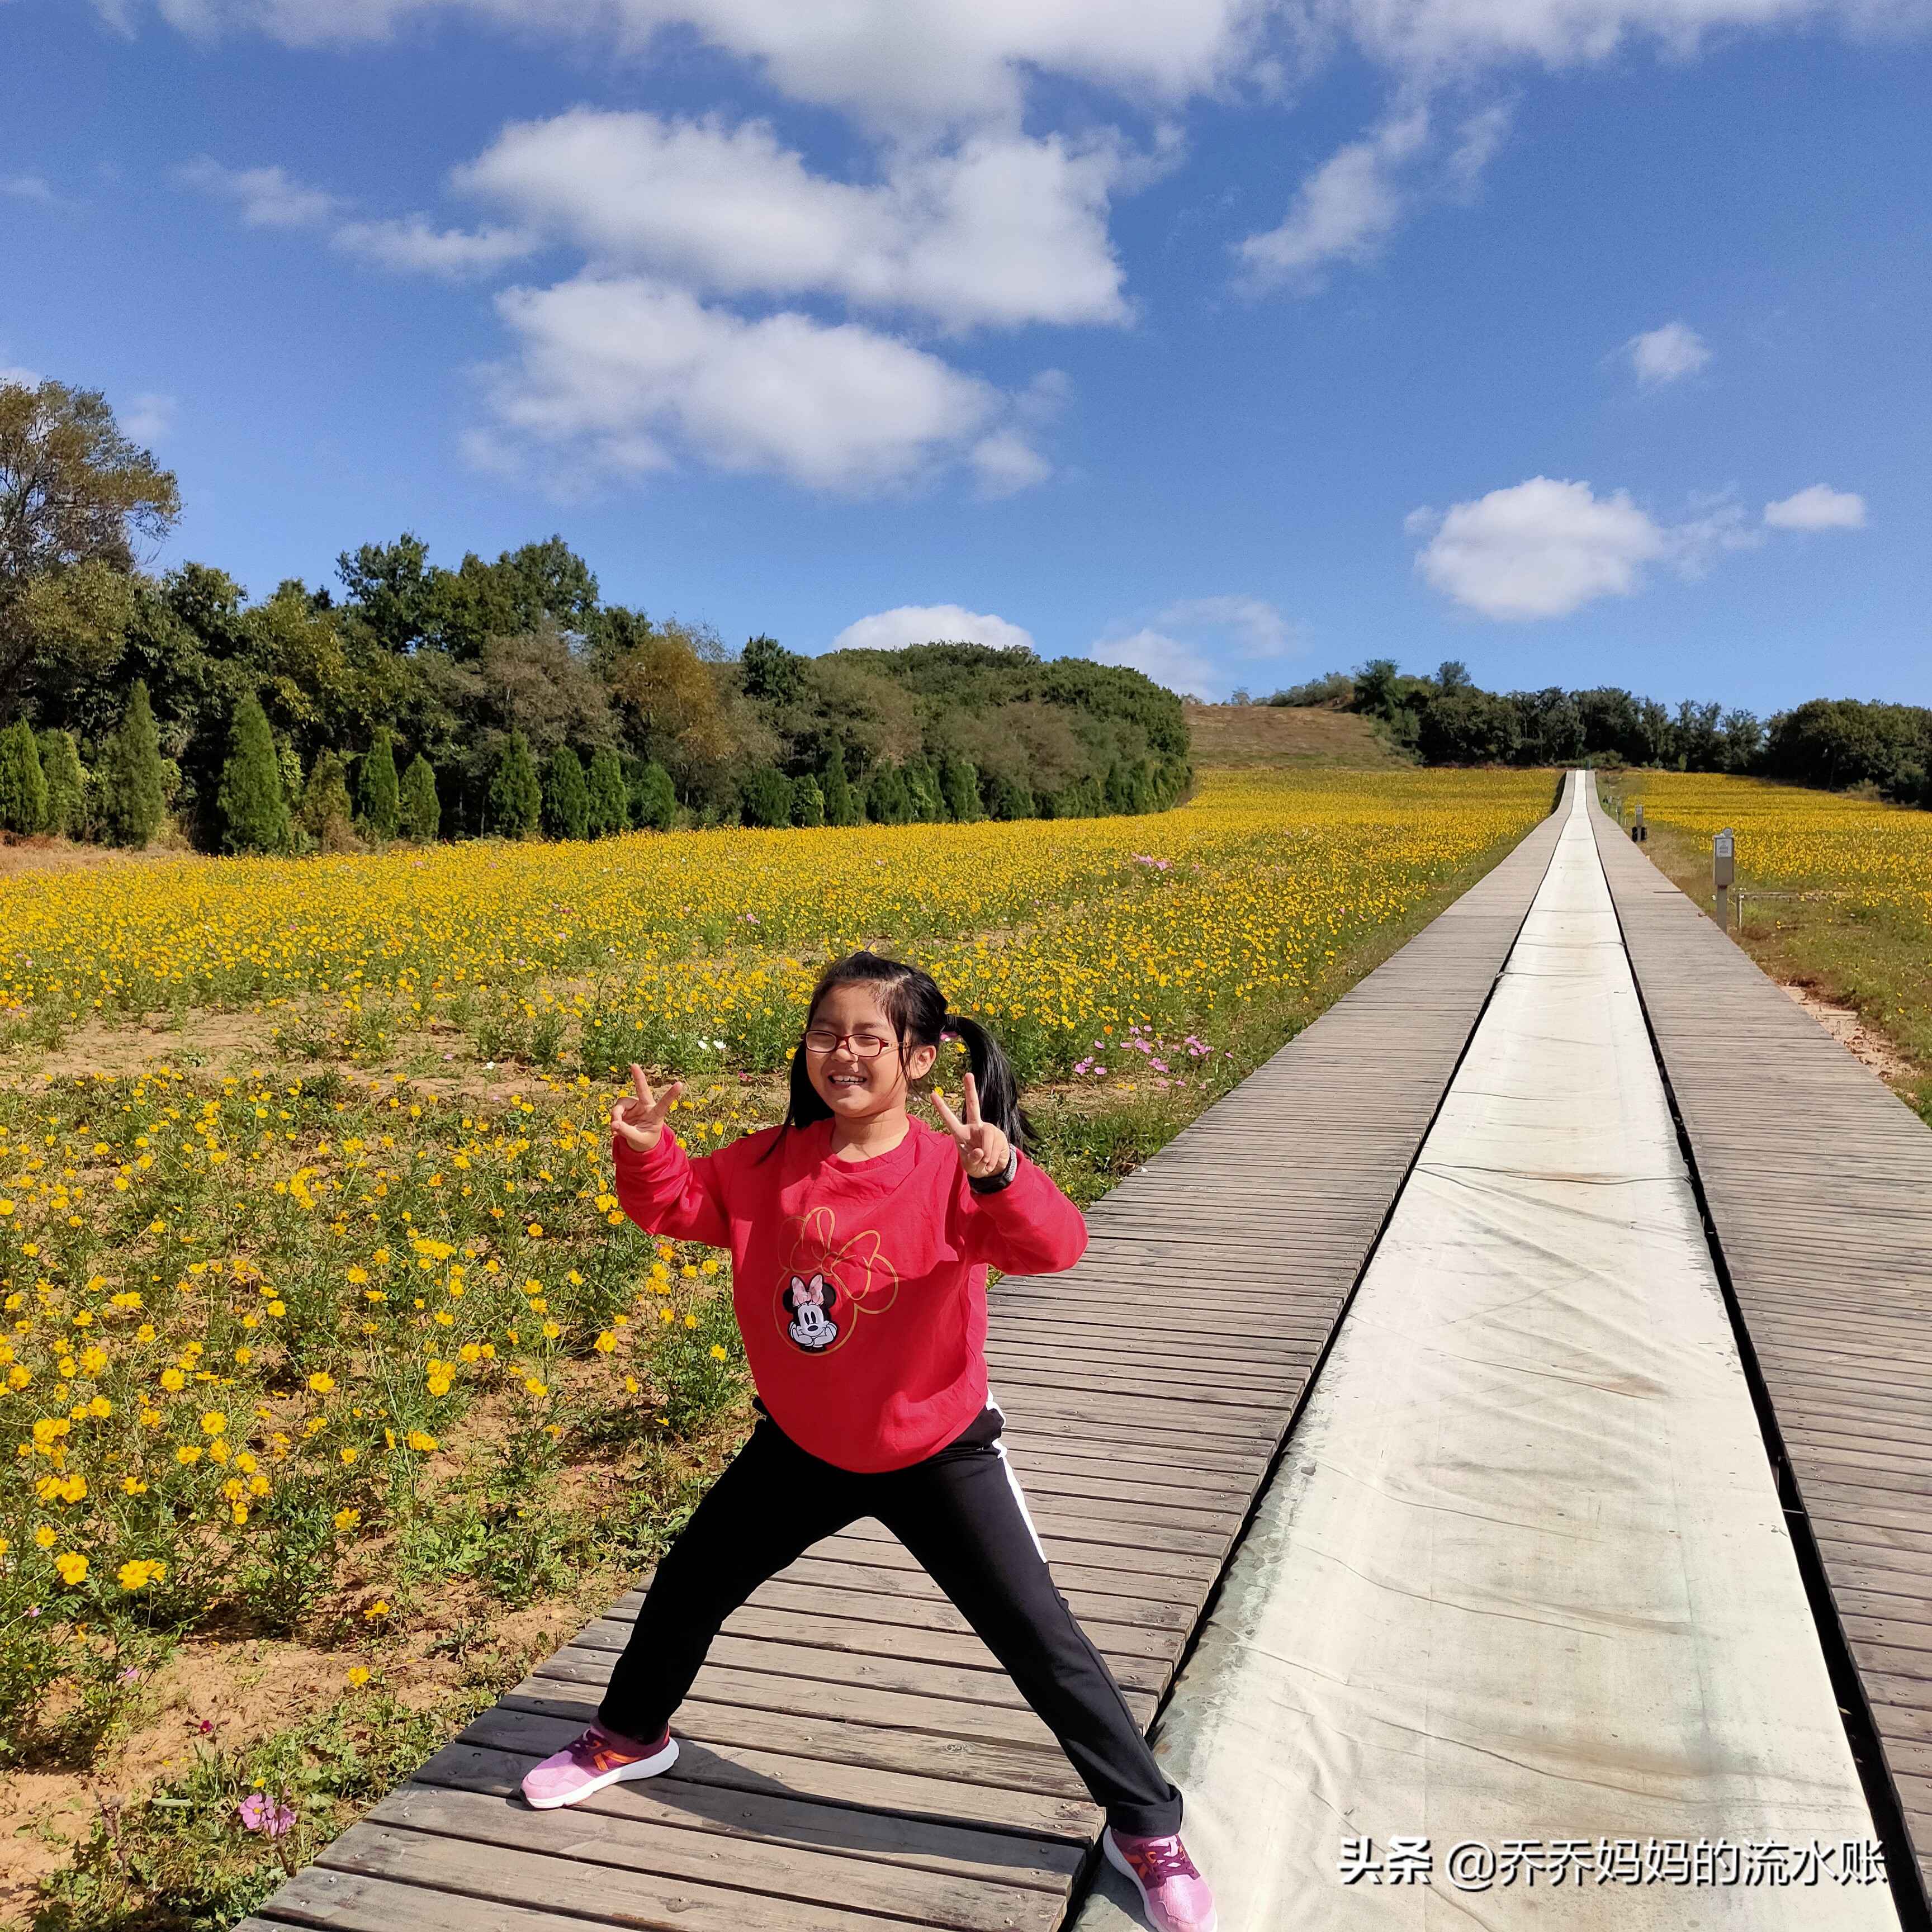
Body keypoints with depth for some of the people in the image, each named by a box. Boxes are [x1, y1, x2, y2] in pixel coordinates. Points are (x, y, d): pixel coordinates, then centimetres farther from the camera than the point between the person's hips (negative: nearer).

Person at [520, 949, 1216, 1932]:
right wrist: (644, 1150, -18)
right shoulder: (770, 1164, -11)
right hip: (800, 1448, 5)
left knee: (1040, 1641, 0)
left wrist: (1001, 1177, -58)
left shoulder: (953, 1172, -25)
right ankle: (630, 1735, 51)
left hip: (936, 1455, -4)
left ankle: (1147, 1828, 21)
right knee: (687, 1585, 20)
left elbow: (1055, 1245, -39)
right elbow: (679, 1204, 3)